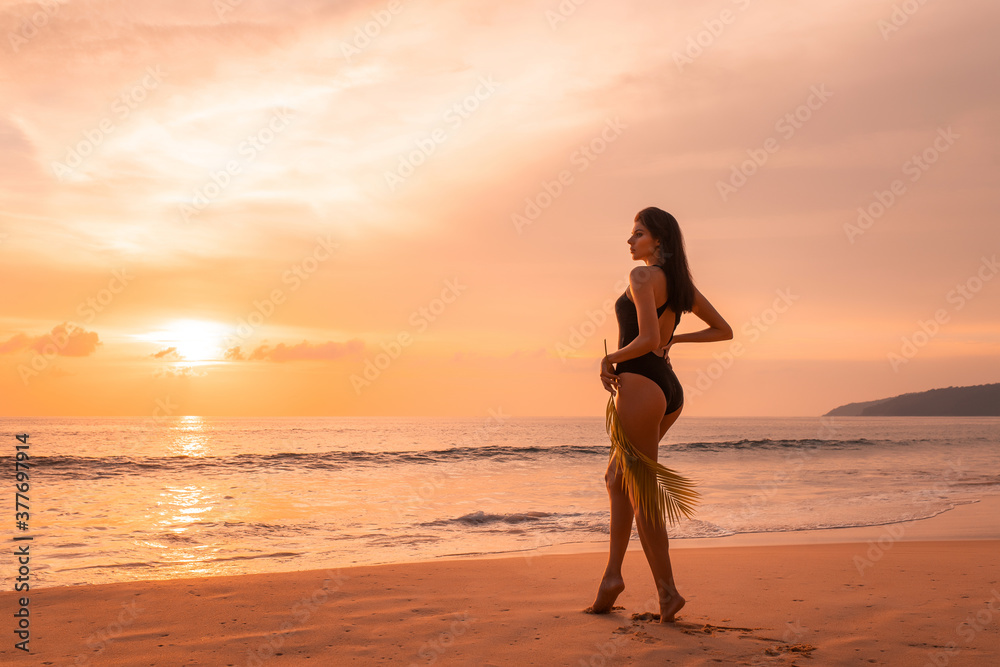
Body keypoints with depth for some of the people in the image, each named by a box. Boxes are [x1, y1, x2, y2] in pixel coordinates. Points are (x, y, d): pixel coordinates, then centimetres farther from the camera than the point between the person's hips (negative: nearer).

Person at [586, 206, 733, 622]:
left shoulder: (642, 276, -10)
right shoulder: (682, 283, 15)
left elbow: (648, 340, -21)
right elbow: (724, 331, 21)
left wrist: (610, 360, -6)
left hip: (640, 384, -9)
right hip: (670, 389, 9)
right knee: (617, 477, 18)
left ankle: (667, 590, 2)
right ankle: (613, 574, 17)